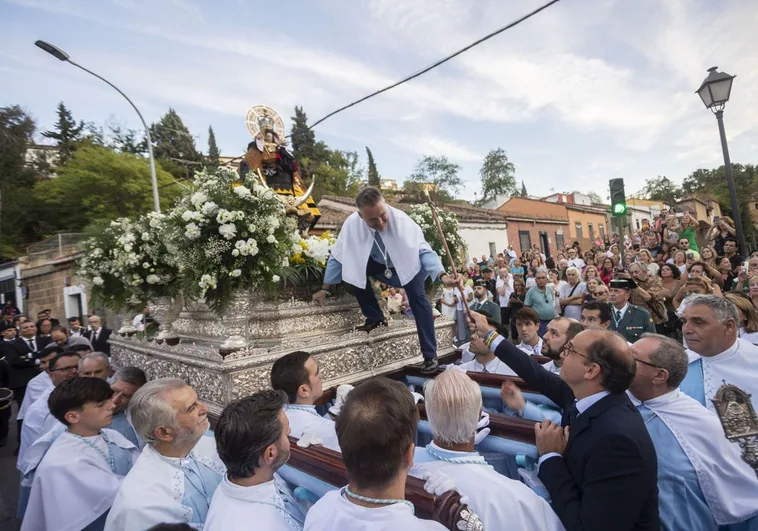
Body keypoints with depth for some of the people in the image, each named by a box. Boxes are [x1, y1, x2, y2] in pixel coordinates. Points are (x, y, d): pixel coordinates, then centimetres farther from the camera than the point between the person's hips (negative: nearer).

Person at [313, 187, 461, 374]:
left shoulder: (401, 219, -35)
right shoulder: (352, 224, -28)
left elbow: (424, 251, -33)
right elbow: (338, 256, -14)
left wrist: (442, 275, -51)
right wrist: (324, 289, -8)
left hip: (408, 264, -3)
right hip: (379, 265, 3)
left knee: (418, 296, -26)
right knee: (354, 270, -22)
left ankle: (430, 356, -17)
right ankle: (375, 318, -2)